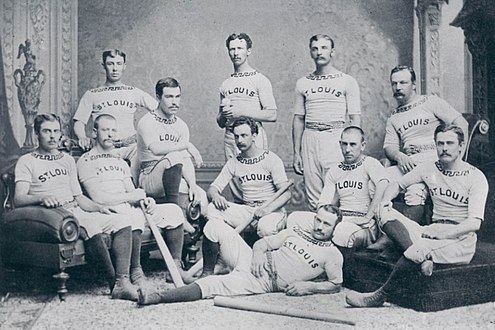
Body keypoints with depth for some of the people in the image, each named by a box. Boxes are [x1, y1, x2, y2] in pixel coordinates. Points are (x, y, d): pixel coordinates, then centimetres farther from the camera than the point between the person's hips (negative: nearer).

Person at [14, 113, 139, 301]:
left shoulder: (68, 160, 24)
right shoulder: (27, 162, 6)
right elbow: (18, 199, -8)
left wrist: (99, 207, 4)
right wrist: (42, 198, -28)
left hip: (76, 211, 6)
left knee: (122, 222, -17)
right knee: (91, 225, -36)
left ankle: (122, 282, -26)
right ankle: (113, 281, -24)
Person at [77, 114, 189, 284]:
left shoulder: (121, 162, 26)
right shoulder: (86, 161, 3)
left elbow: (132, 192, 17)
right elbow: (97, 197, -9)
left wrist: (145, 200, -6)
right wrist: (130, 196, -8)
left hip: (131, 208, 7)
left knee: (174, 211, -8)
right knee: (133, 215, -39)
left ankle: (175, 268, -4)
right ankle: (135, 272, -25)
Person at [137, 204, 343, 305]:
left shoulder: (332, 254, 3)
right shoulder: (294, 233, 15)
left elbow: (336, 285, 0)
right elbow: (262, 242, 14)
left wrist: (309, 286, -15)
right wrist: (258, 254, -9)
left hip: (263, 282, -6)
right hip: (253, 261, 6)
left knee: (212, 285, -29)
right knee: (215, 226, -8)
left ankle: (159, 297, -31)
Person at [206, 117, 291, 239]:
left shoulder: (271, 159, -4)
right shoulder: (233, 163, 9)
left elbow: (286, 193, -11)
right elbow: (213, 188, 5)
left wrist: (268, 208, -31)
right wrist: (215, 196, -21)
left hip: (273, 211, -4)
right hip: (247, 210, 4)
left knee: (266, 228, -38)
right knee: (212, 209, -19)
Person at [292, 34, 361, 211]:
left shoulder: (347, 81, 6)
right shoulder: (302, 83, 15)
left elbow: (355, 118, 2)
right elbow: (298, 119, 15)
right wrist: (296, 153, 10)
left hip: (335, 137, -3)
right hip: (309, 139, 3)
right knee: (313, 199, 4)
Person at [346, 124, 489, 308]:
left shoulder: (475, 177, -4)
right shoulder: (429, 168, 11)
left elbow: (474, 223, -12)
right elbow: (397, 185, 20)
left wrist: (443, 233, -23)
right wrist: (385, 201, -3)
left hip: (460, 239, -5)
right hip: (433, 232, 5)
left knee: (418, 250, -35)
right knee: (387, 217, -18)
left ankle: (380, 296, -19)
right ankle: (423, 257, -38)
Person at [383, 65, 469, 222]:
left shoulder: (430, 102, 12)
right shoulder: (393, 118, 25)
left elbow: (461, 124, 3)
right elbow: (389, 146, 13)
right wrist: (399, 156, -11)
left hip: (433, 159, -4)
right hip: (407, 163, 5)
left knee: (415, 191, -33)